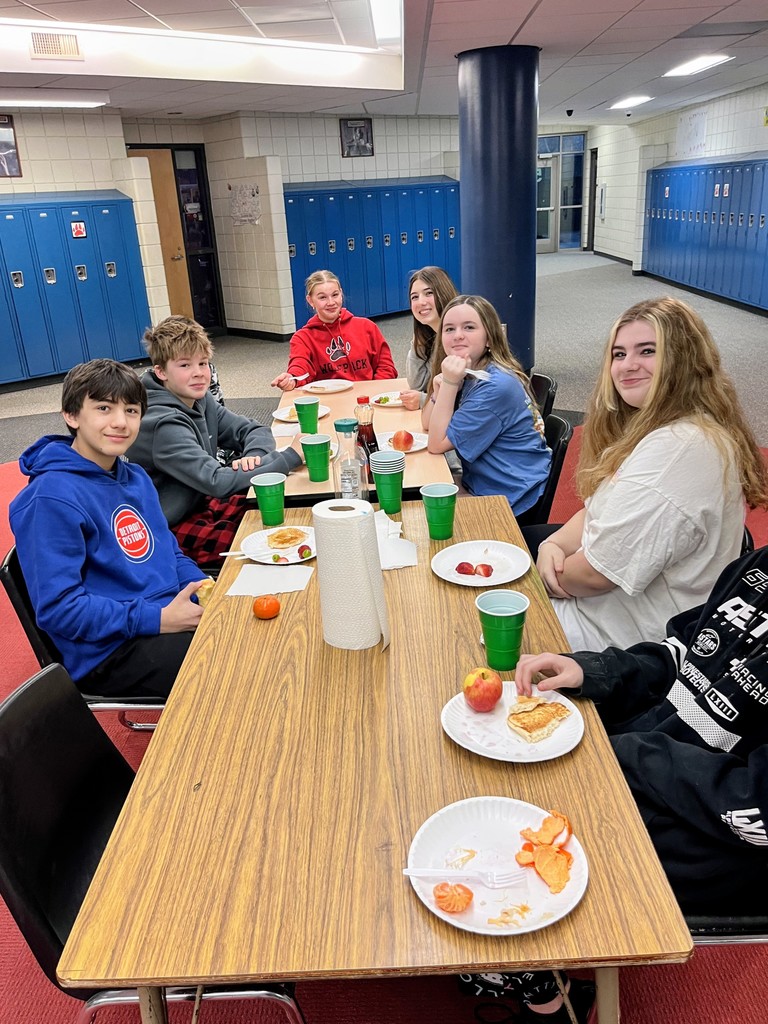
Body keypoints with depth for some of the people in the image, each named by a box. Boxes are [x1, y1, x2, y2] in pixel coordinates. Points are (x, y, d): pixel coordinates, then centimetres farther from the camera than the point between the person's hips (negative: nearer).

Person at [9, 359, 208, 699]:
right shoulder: (52, 497, -15)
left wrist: (206, 589, -2)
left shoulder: (136, 477, 11)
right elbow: (56, 607, -18)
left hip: (172, 616, 8)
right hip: (110, 651, -8)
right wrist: (157, 619, -21)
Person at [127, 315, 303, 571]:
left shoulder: (199, 400, 1)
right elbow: (217, 482, -32)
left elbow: (253, 430, 3)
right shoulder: (164, 425, -26)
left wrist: (254, 456, -22)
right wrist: (290, 457, -32)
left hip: (200, 503, 9)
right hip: (170, 531, -8)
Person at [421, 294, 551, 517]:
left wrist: (450, 383, -27)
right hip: (480, 486, 8)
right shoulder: (466, 374, 2)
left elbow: (437, 444, -20)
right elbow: (428, 424, 4)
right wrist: (440, 389, -14)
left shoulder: (496, 386, -25)